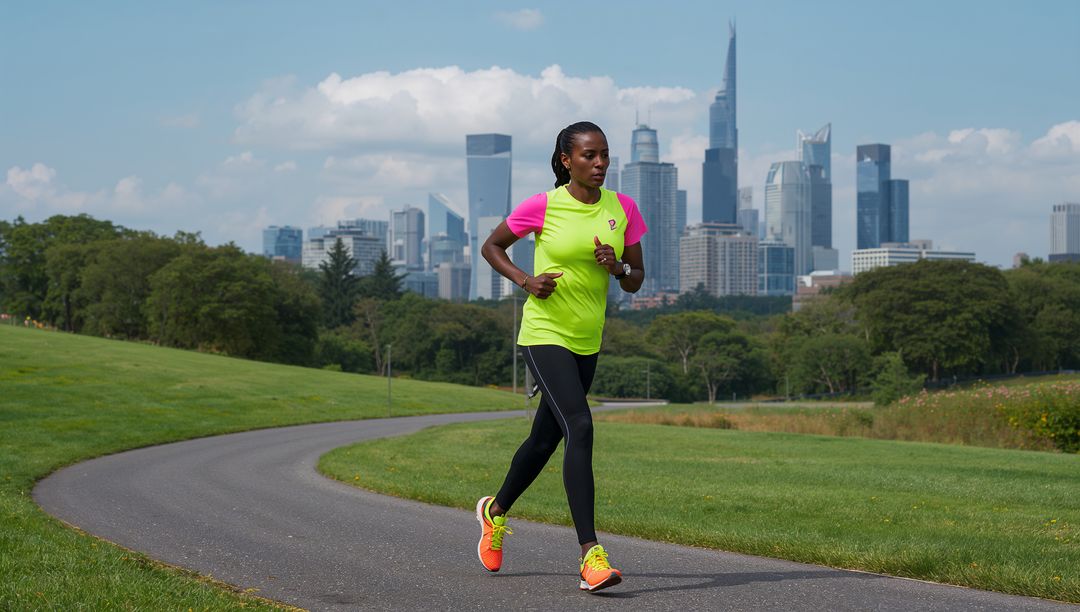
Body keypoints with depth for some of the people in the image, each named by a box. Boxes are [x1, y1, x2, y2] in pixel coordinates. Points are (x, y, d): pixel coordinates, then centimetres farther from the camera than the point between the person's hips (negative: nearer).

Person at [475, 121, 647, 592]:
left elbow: (636, 281, 9)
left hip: (587, 341, 6)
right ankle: (590, 553, -24)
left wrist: (618, 267, -13)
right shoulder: (541, 207, -9)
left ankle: (495, 511, 44)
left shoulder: (622, 208, 2)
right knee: (579, 427, -22)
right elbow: (491, 246, 6)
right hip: (544, 334, -6)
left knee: (546, 438, 17)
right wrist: (525, 280, -10)